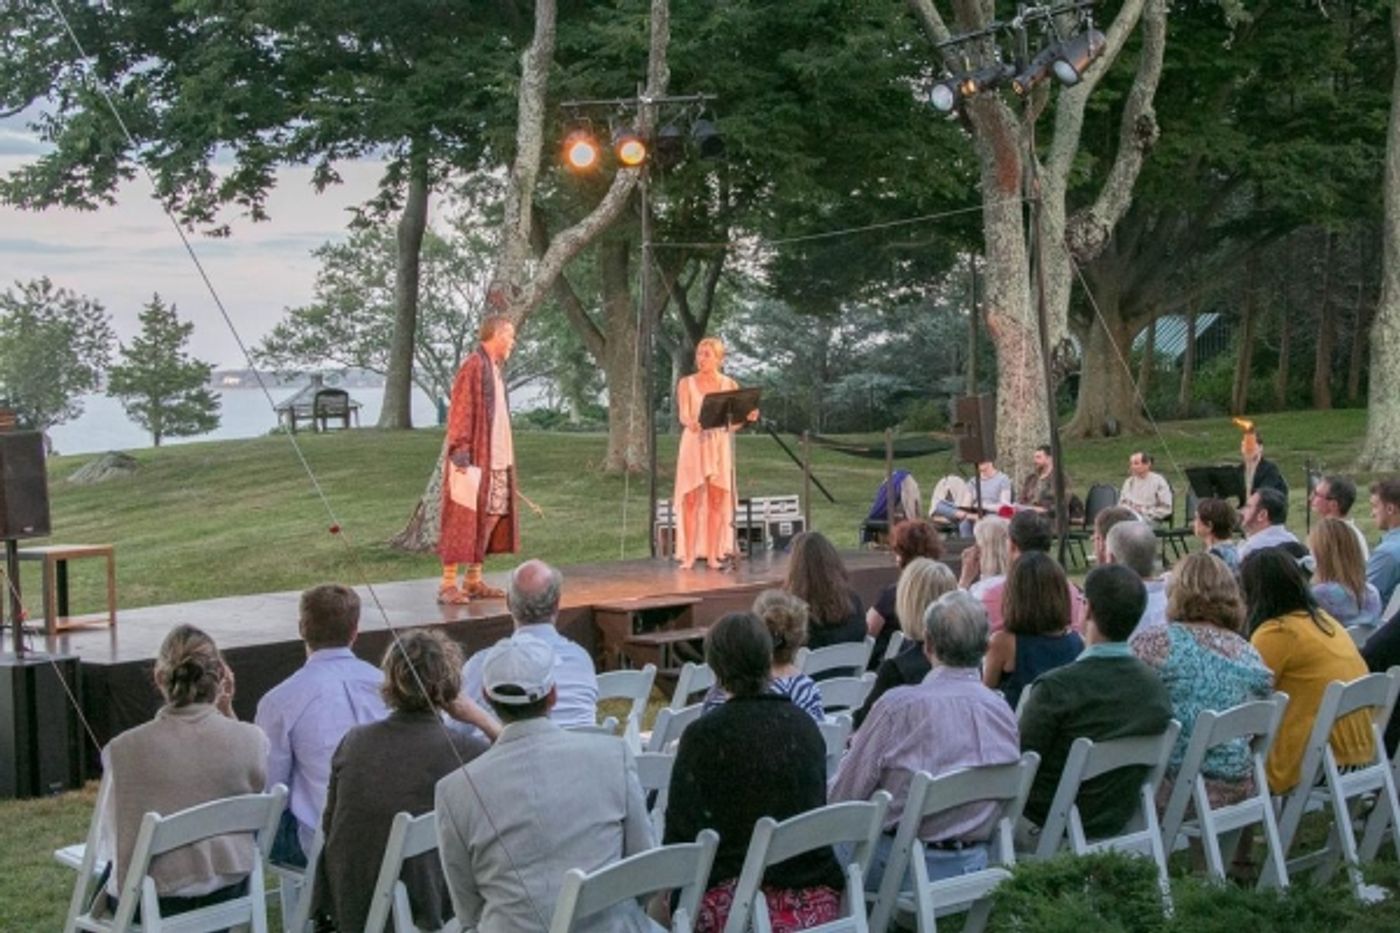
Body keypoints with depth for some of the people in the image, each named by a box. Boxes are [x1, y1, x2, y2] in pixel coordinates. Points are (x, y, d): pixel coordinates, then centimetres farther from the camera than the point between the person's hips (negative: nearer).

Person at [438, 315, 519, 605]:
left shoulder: (494, 369, 17)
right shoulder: (473, 366, -12)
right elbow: (460, 412, -17)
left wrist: (507, 459, 21)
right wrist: (461, 453, -22)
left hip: (497, 461, 9)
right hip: (475, 459, -9)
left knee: (489, 519, 10)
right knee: (464, 520, -7)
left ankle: (474, 580, 16)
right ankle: (448, 584, -3)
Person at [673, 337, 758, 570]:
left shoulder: (729, 385, 6)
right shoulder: (686, 383, 2)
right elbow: (683, 415, -11)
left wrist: (747, 417, -18)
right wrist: (691, 423, -33)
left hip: (720, 444, 1)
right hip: (694, 444, -1)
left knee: (717, 499, 0)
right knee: (691, 499, -5)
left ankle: (713, 555, 4)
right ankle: (688, 555, -2)